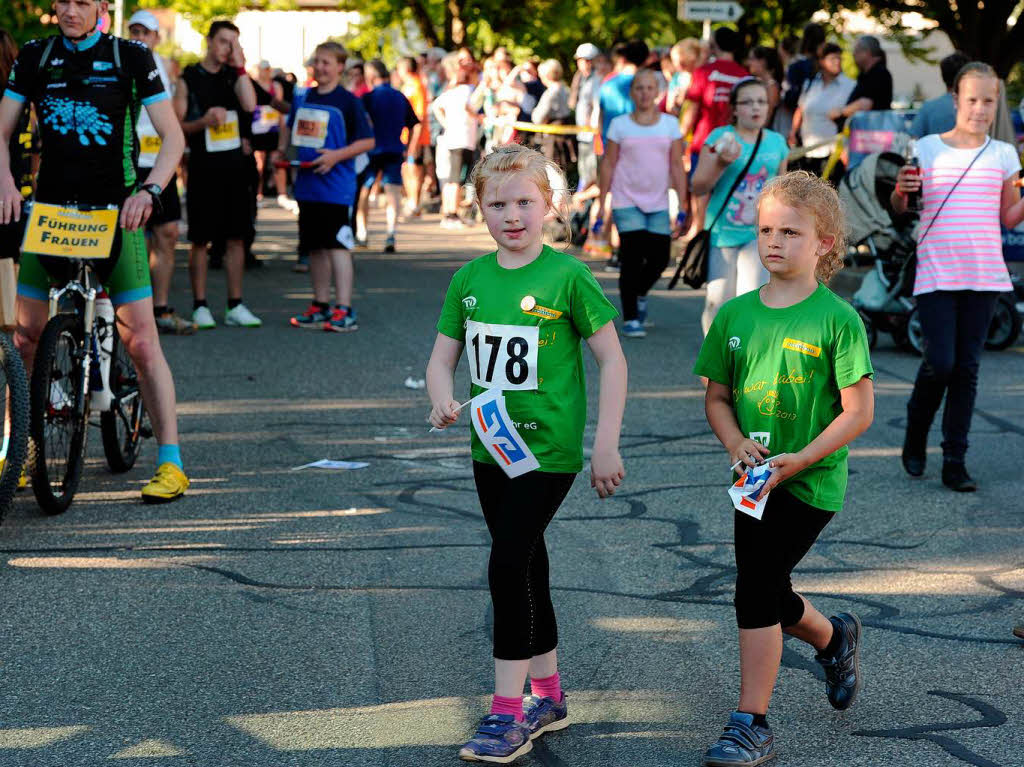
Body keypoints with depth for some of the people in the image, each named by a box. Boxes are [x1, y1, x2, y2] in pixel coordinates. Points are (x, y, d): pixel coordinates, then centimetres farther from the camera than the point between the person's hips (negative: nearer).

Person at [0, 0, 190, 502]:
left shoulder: (131, 58, 0)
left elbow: (172, 136, -3)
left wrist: (149, 190, -19)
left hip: (115, 211, -3)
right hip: (49, 210, 3)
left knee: (141, 339, -8)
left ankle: (171, 461, -4)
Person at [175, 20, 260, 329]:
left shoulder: (234, 75, 9)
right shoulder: (189, 78, 1)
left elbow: (250, 105, -11)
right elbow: (176, 125, -3)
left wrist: (239, 66, -11)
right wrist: (204, 122, -19)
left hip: (234, 165, 3)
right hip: (203, 167, -3)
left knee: (236, 237, 5)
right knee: (201, 240, 1)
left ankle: (235, 306, 10)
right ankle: (200, 306, 7)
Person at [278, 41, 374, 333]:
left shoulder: (348, 101, -7)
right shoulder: (302, 99, 11)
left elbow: (368, 140, -8)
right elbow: (290, 127, 28)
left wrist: (337, 155, -18)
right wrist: (281, 150, 10)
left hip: (336, 186, -7)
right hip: (307, 185, 7)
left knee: (337, 245, -9)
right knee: (315, 246, 13)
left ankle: (344, 310, -8)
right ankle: (321, 307, 22)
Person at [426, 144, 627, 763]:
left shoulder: (568, 277, -11)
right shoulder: (470, 279, 4)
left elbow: (613, 360, -8)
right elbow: (442, 358, 9)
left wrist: (607, 445, -11)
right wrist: (443, 400, -13)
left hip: (550, 449, -6)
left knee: (508, 564, -13)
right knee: (526, 566, 15)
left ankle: (509, 713, -6)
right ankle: (548, 696, 29)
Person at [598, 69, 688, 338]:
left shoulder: (670, 124, 6)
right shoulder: (620, 125, 2)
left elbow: (676, 166, 5)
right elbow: (608, 164, 4)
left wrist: (682, 207, 0)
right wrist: (602, 204, 1)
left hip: (658, 203, 2)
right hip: (627, 201, -2)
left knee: (660, 257, -1)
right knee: (632, 256, -9)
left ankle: (639, 294, 31)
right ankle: (630, 318, -1)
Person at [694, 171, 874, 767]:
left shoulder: (837, 319, -11)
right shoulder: (736, 314, 4)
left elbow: (859, 411, -11)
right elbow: (717, 396, 12)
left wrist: (801, 458, -19)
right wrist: (736, 443, -8)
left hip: (811, 481, -6)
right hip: (755, 480, 6)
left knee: (755, 590, -14)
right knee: (770, 598, 17)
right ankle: (836, 638, 50)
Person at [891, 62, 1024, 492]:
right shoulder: (928, 149, 0)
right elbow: (900, 209, 4)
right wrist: (901, 190, -17)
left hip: (984, 275, 2)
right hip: (936, 274, -2)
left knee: (967, 367, 3)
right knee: (940, 362, -10)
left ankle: (955, 461, 9)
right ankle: (915, 435, 18)